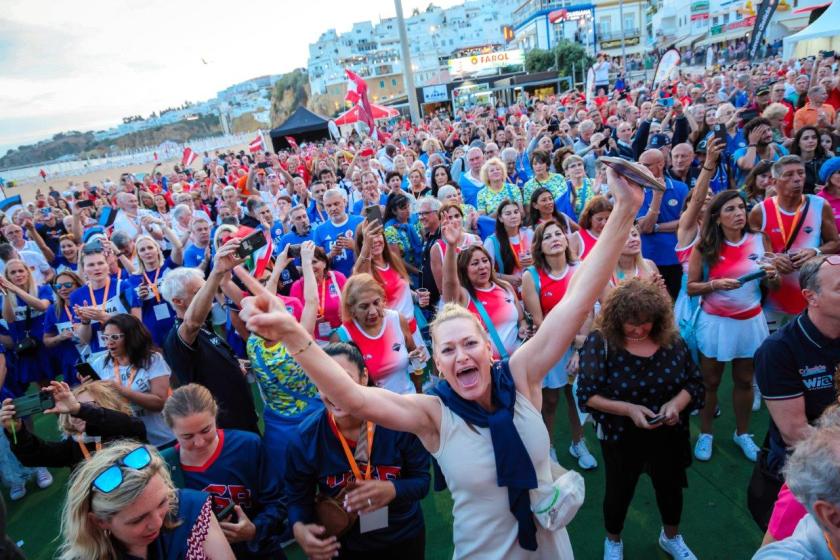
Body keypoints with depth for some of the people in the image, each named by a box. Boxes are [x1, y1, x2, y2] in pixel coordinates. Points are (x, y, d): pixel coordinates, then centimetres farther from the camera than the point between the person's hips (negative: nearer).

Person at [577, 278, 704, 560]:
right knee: (619, 492, 18)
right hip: (621, 438, -3)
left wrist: (677, 402, -21)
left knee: (671, 487, 26)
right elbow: (587, 395, -20)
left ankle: (671, 537, 57)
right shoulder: (600, 342, -21)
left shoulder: (671, 339, -11)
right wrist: (628, 409, -30)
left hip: (669, 436, 3)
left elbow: (695, 382, -1)